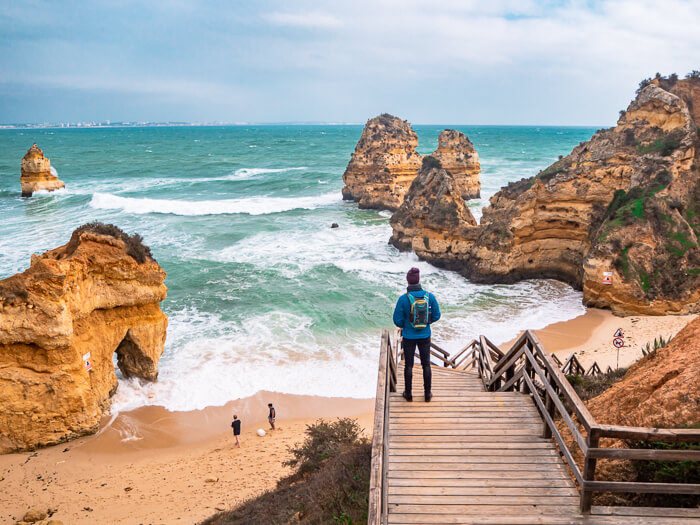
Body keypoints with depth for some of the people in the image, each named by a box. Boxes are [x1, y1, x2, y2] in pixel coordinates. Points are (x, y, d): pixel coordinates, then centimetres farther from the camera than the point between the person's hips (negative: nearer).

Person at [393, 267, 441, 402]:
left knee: (408, 365, 13)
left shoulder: (403, 299, -19)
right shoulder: (429, 296, -11)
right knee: (426, 364, 16)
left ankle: (408, 394, 24)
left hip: (409, 337, -2)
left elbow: (397, 320, -13)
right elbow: (436, 315, -2)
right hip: (425, 336, 2)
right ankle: (427, 393, 25)